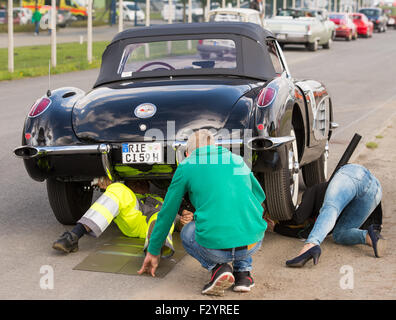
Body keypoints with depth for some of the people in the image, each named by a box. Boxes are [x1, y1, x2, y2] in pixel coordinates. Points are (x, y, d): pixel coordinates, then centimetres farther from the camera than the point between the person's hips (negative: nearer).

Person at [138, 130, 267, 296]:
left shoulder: (185, 167, 11)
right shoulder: (238, 160, 20)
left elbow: (166, 213, 18)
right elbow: (259, 195, 34)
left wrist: (153, 252, 30)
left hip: (216, 247, -3)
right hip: (253, 242, 4)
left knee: (187, 234, 32)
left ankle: (217, 268, 5)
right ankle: (243, 271, 19)